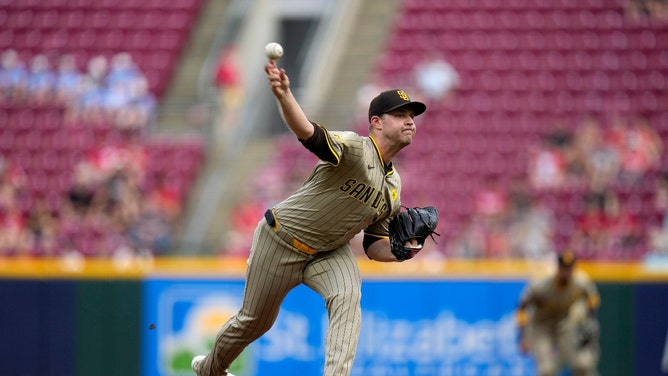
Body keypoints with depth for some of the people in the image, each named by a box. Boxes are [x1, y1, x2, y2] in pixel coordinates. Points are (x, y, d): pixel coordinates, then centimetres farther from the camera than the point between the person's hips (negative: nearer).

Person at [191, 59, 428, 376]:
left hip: (330, 252, 6)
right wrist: (284, 97, -66)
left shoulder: (393, 186, -1)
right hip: (281, 242, -5)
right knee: (255, 320, 11)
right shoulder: (355, 149, -24)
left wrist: (400, 250, -17)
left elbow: (374, 246, 7)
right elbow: (307, 132, -45)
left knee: (347, 298, -26)